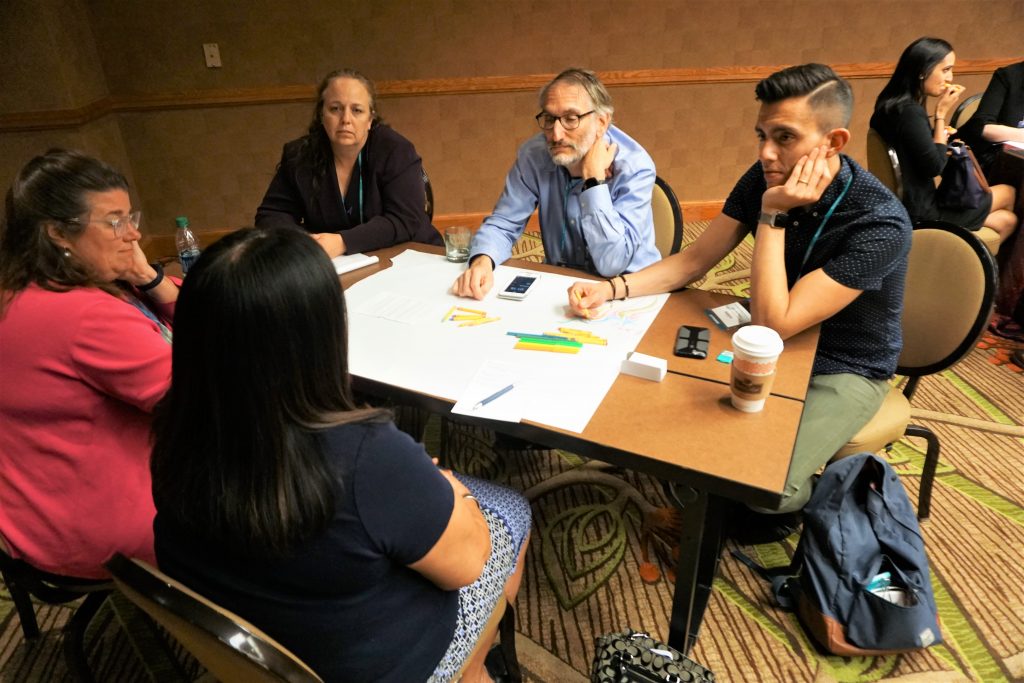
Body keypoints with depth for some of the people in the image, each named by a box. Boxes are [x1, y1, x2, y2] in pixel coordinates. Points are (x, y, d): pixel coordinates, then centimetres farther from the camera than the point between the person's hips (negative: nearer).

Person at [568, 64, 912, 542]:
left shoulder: (881, 224, -30)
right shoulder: (765, 180, -13)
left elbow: (773, 325, -33)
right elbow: (693, 260, -7)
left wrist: (772, 215, -34)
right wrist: (611, 290, -21)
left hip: (844, 371, -5)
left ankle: (792, 504, 15)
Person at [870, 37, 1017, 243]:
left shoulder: (893, 104, 5)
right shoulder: (910, 111, -24)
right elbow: (935, 167, -21)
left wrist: (941, 115, 2)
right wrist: (941, 114, -16)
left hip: (911, 204, 9)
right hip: (922, 212, -9)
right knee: (1008, 193, 18)